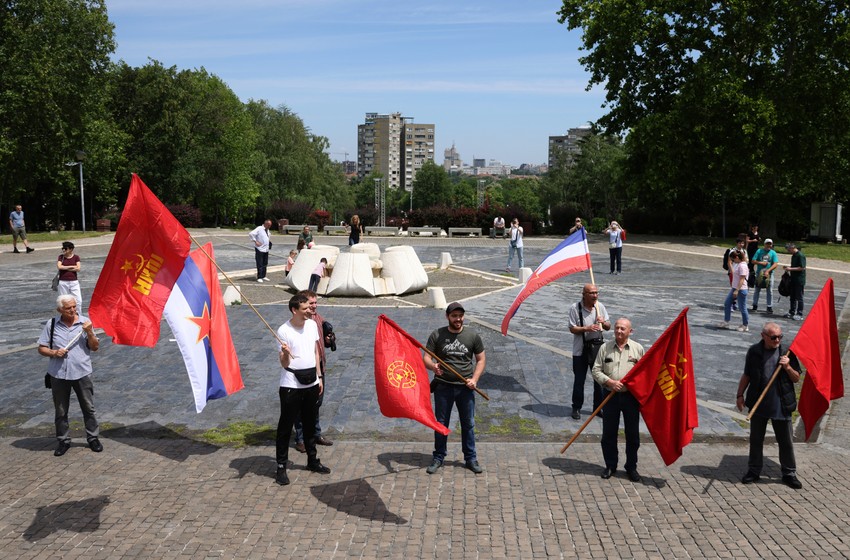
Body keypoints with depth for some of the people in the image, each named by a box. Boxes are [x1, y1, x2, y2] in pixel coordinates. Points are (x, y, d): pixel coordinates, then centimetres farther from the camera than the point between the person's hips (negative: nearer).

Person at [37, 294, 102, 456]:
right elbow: (41, 348, 5)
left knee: (88, 408, 7)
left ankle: (93, 438, 20)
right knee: (61, 411, 11)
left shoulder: (85, 322, -2)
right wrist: (54, 353, -15)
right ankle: (63, 441, 24)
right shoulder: (51, 324, 0)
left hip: (82, 373, -1)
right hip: (58, 374, 1)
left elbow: (95, 347, -1)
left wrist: (89, 333, -17)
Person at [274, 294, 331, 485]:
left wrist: (319, 376, 13)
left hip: (311, 383, 6)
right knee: (286, 426, 1)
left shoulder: (312, 324, 4)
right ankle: (281, 467, 9)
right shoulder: (284, 331, -14)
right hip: (291, 385, -6)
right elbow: (284, 364, -13)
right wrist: (285, 353, -35)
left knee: (310, 424, 18)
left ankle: (312, 460, 31)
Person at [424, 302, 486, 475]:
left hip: (466, 387, 1)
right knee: (441, 423, 8)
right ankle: (438, 457, 22)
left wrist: (475, 379, -8)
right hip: (443, 386, 0)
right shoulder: (437, 335, -2)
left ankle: (470, 458, 22)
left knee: (468, 424, 9)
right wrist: (433, 366, -25)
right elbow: (426, 358, -2)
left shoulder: (473, 335, 0)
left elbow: (481, 359, 6)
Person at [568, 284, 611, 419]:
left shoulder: (600, 306, 3)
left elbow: (608, 327, 9)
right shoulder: (575, 308, -10)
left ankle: (598, 407, 24)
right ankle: (576, 408, 17)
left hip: (598, 347, 4)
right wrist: (587, 328, -26)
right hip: (581, 350, -4)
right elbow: (572, 328, -11)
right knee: (579, 380, 3)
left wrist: (603, 322, -14)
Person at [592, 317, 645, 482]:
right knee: (609, 433, 7)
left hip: (631, 396, 0)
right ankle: (610, 466, 22)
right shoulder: (605, 348, 2)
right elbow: (596, 370, 0)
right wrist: (610, 382, -14)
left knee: (633, 434, 7)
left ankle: (631, 467, 22)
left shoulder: (638, 348, 2)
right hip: (610, 396, 0)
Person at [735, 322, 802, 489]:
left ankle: (789, 474, 23)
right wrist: (740, 395, 5)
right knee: (756, 440, 12)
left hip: (781, 405, -1)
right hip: (758, 404, 1)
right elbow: (746, 376, 8)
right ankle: (754, 471, 26)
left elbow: (796, 378, 1)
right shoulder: (754, 351, -3)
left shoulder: (787, 352, -4)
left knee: (786, 442, 8)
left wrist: (787, 367, -16)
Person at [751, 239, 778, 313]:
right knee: (757, 290, 8)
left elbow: (775, 264, -10)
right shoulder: (759, 251, 1)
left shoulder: (773, 253, -2)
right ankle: (755, 306, 18)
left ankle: (769, 307, 8)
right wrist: (761, 263, -14)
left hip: (769, 274, -1)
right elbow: (753, 261, 0)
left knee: (770, 291, 1)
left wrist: (768, 271, -20)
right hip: (759, 273, 1)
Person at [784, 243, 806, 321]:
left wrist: (791, 269, -18)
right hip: (793, 279, 9)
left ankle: (799, 315, 1)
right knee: (792, 297, 14)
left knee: (799, 297, -3)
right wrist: (788, 267, 10)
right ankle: (792, 312, 22)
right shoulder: (793, 256, 14)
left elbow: (802, 268, -20)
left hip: (800, 280, -9)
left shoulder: (801, 256, -15)